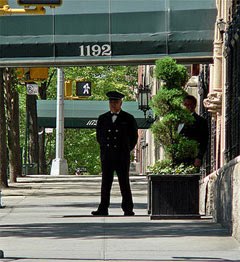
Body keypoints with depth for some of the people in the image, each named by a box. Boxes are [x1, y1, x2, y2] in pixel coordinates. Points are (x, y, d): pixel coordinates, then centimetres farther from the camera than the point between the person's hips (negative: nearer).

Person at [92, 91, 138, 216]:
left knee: (124, 183, -3)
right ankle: (103, 209, -1)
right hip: (106, 156, 2)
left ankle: (128, 209, 0)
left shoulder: (128, 119, 6)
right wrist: (105, 148, 12)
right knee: (105, 183, -1)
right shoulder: (102, 119, 13)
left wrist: (126, 150, 8)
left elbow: (134, 137, 10)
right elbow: (99, 136, 20)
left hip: (122, 156, -2)